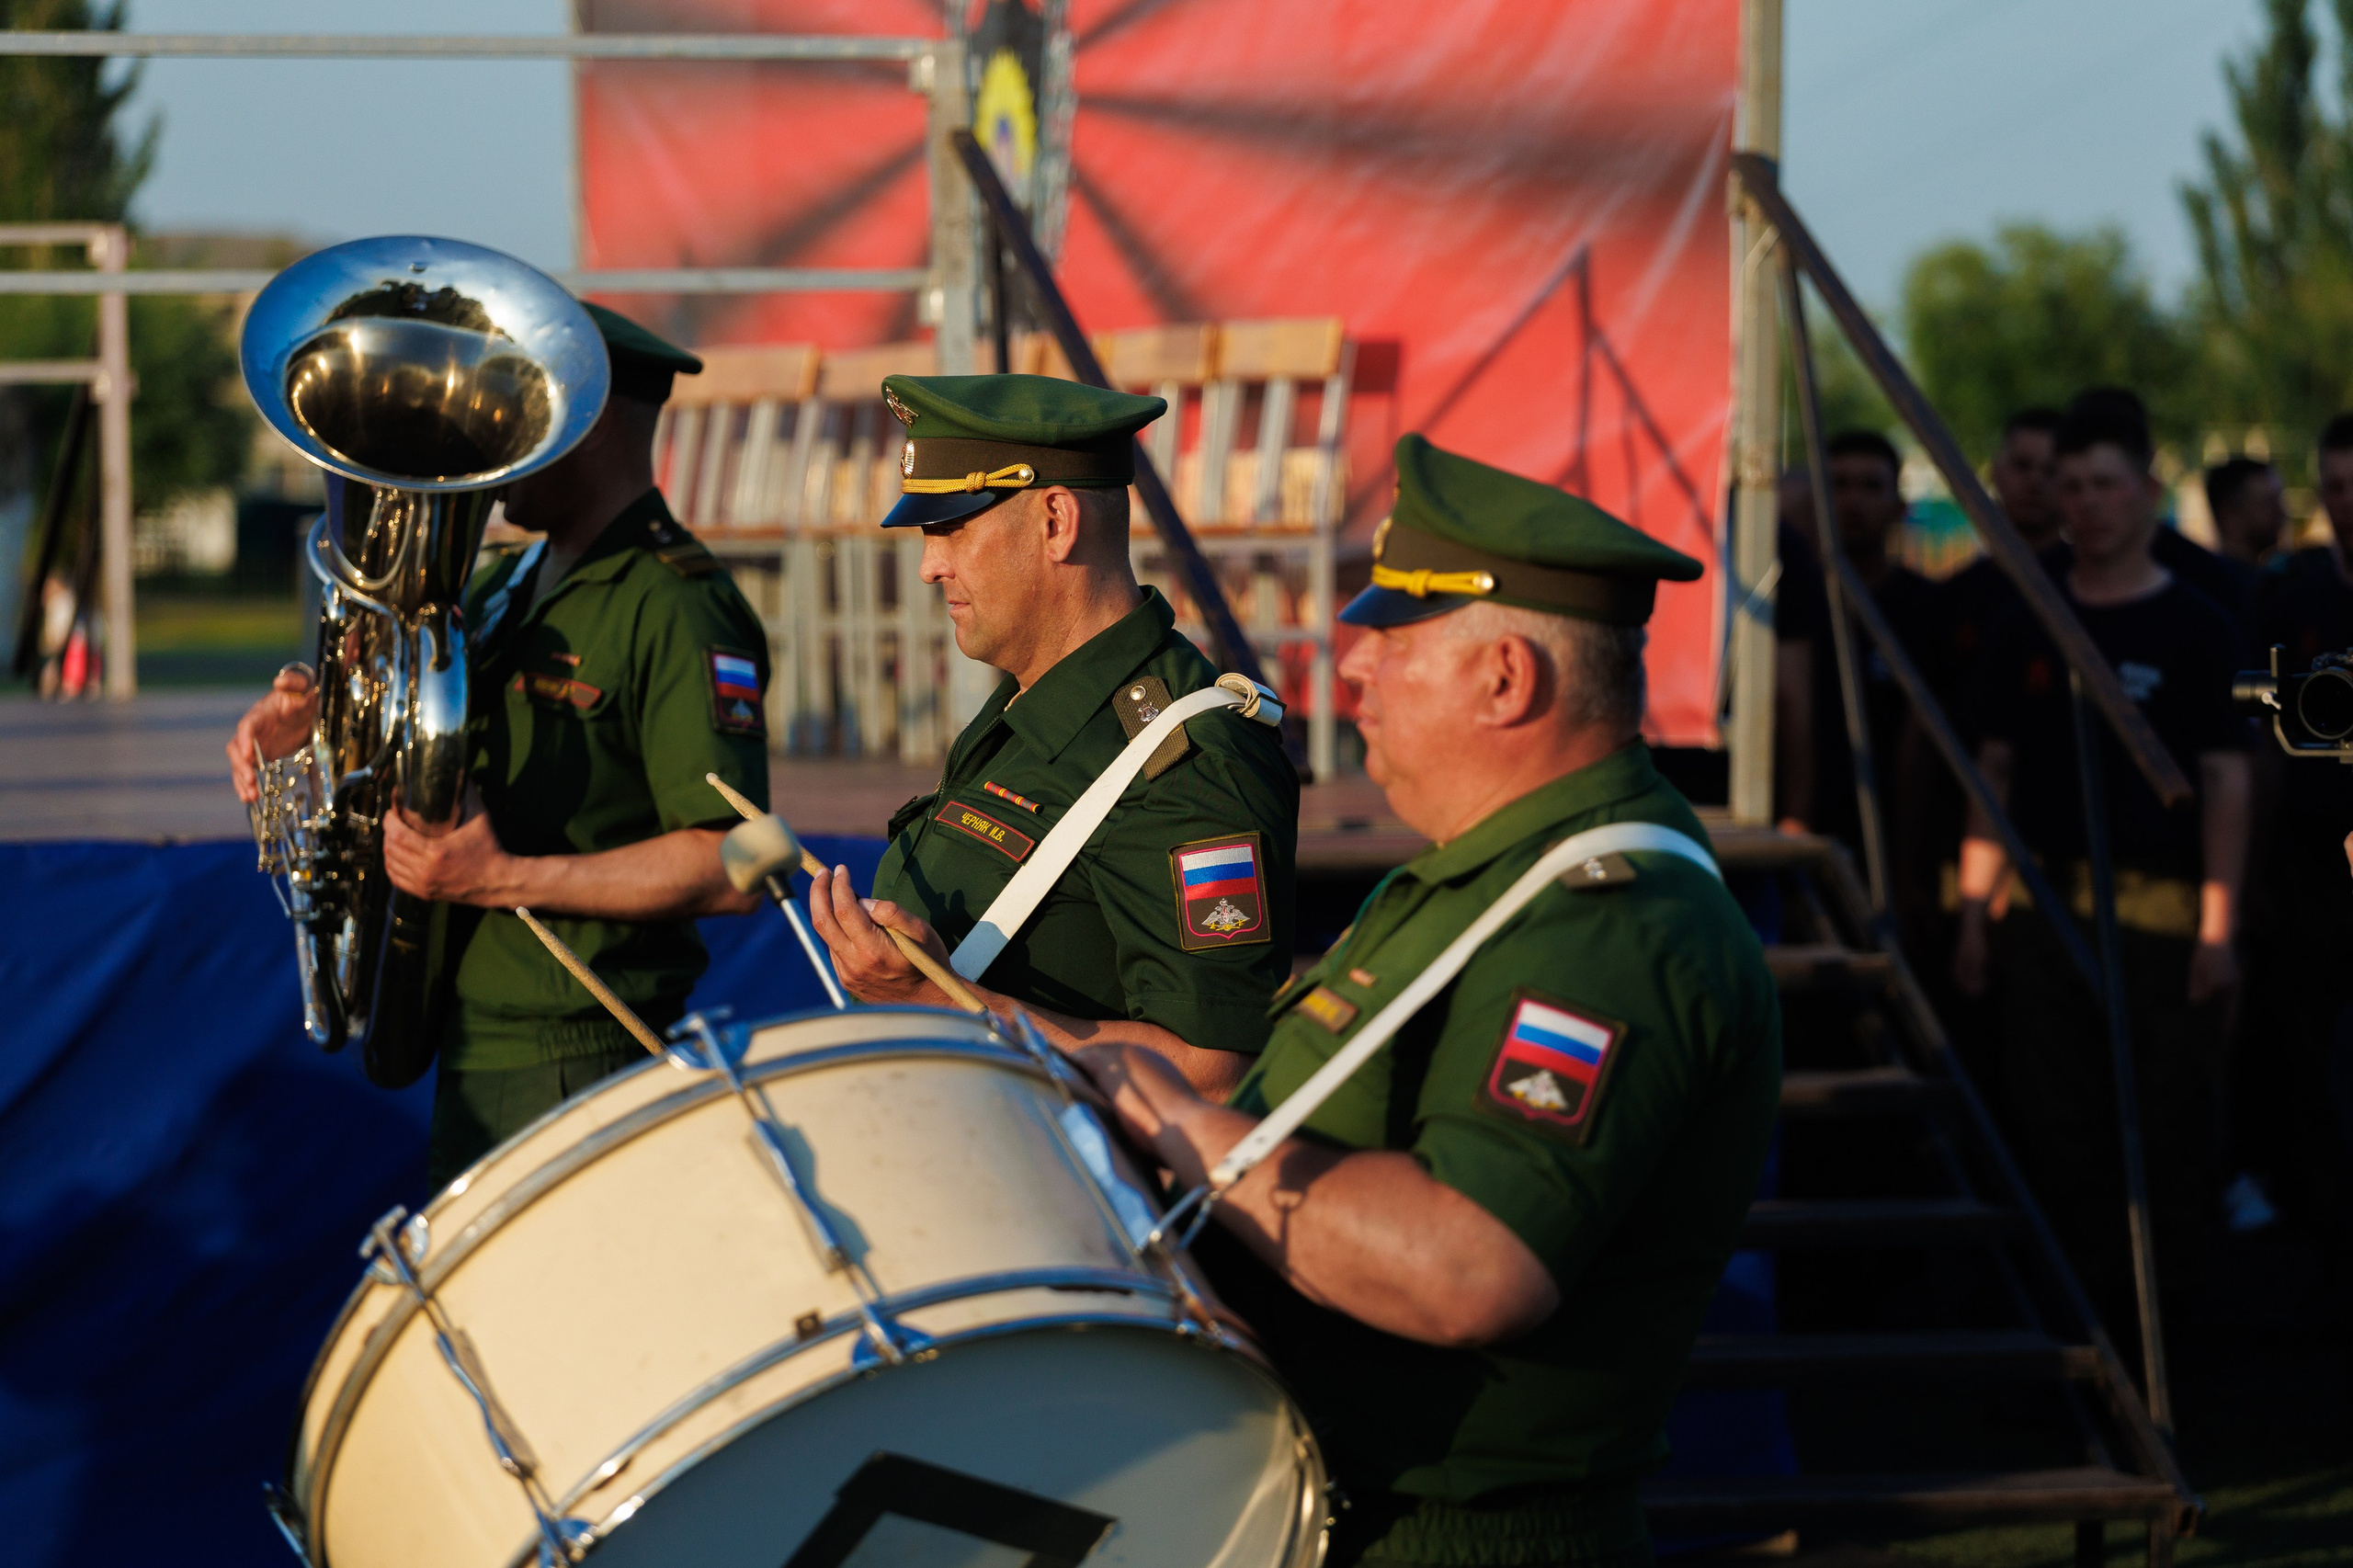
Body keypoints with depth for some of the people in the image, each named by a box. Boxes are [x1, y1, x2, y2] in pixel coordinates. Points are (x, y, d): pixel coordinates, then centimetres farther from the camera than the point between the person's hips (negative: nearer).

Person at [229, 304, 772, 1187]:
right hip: (474, 1056, 9)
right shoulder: (514, 583, 15)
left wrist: (508, 880, -25)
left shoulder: (676, 610, -16)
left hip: (581, 1071, -9)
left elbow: (732, 867, -23)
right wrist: (313, 714, 3)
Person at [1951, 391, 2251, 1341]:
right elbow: (1995, 771, 14)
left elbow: (2226, 780, -1)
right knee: (2050, 1122, 3)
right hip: (2042, 901, 3)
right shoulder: (2027, 629, 12)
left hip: (2158, 911, -3)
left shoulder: (2194, 629, 2)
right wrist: (1975, 911, 6)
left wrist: (2219, 923, -9)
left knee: (2166, 1122, -2)